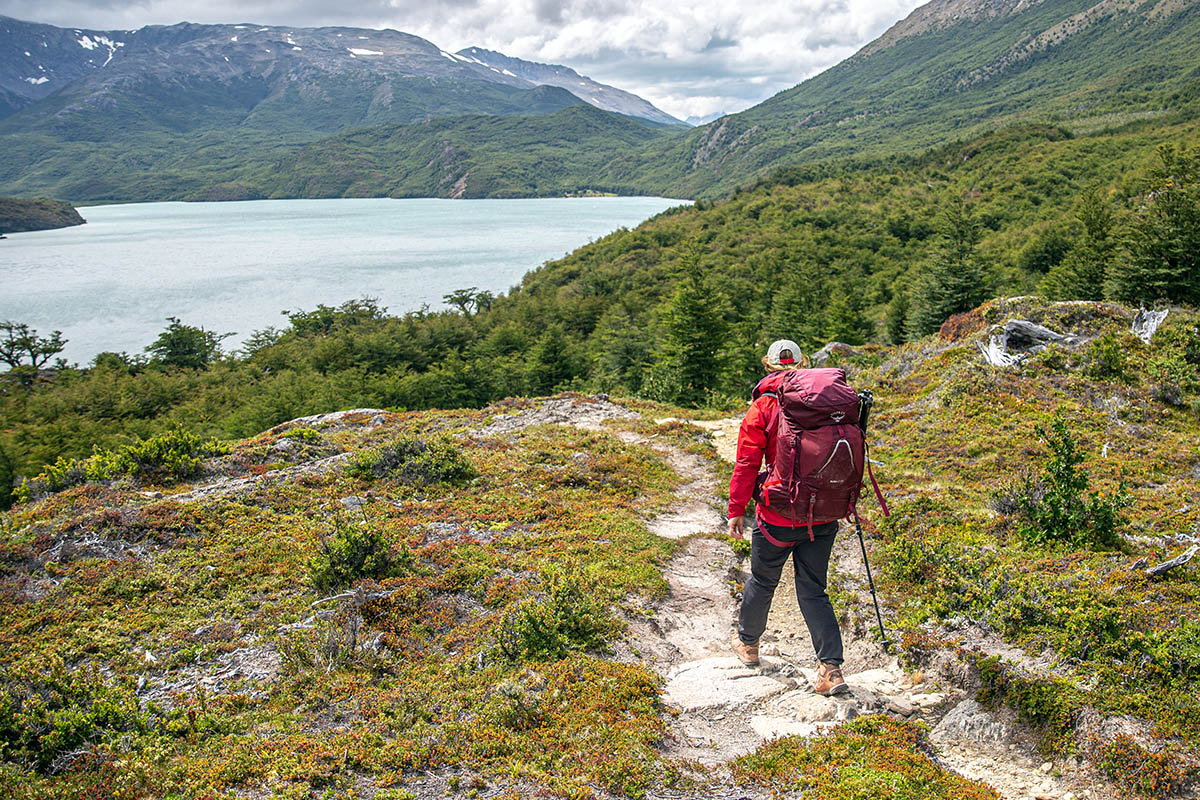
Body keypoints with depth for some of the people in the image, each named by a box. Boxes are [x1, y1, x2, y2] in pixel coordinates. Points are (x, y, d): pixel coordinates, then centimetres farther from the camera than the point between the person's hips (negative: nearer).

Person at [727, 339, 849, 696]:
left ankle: (747, 642, 39)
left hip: (779, 518, -3)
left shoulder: (762, 408, -8)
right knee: (813, 590, 11)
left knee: (762, 580, 18)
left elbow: (746, 465, -10)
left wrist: (736, 511, -3)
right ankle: (831, 668, 2)